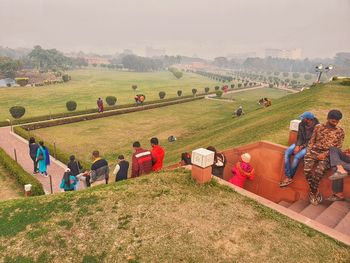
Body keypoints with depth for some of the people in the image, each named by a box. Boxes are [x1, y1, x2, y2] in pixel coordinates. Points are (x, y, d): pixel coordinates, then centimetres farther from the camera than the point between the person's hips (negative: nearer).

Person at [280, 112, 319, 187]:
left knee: (297, 156, -30)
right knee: (287, 152, -21)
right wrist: (297, 146, -13)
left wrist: (302, 147, -18)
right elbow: (299, 137, 4)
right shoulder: (301, 124, 0)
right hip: (300, 144, 6)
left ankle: (290, 177, -12)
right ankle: (287, 177, -23)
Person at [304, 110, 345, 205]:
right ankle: (316, 193, -3)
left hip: (327, 155, -1)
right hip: (314, 151, 2)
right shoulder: (318, 127, 10)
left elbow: (338, 147, 3)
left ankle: (312, 192, -4)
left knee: (318, 171, -28)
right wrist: (308, 153, -3)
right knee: (307, 170, -23)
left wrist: (325, 154, -11)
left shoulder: (340, 131, 8)